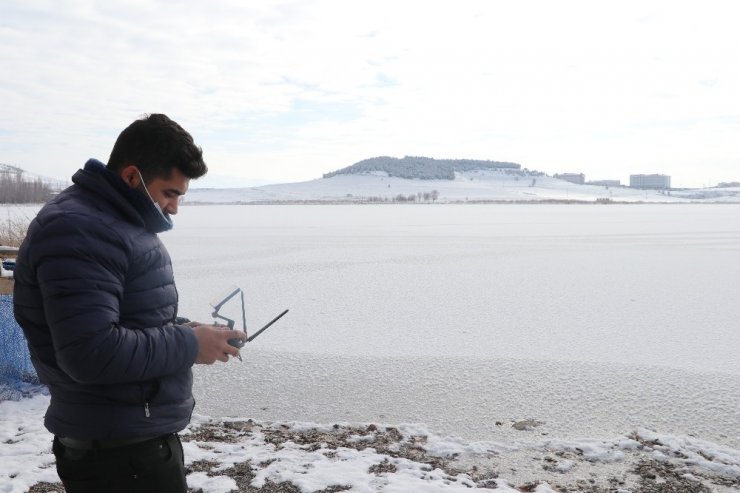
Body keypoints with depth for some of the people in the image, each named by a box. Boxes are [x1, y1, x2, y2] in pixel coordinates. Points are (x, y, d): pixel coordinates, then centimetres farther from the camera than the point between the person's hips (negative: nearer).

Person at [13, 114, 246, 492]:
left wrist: (188, 330, 3)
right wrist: (189, 345, -19)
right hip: (116, 453, -10)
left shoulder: (121, 223, 12)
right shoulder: (79, 230, -21)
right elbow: (91, 352, -29)